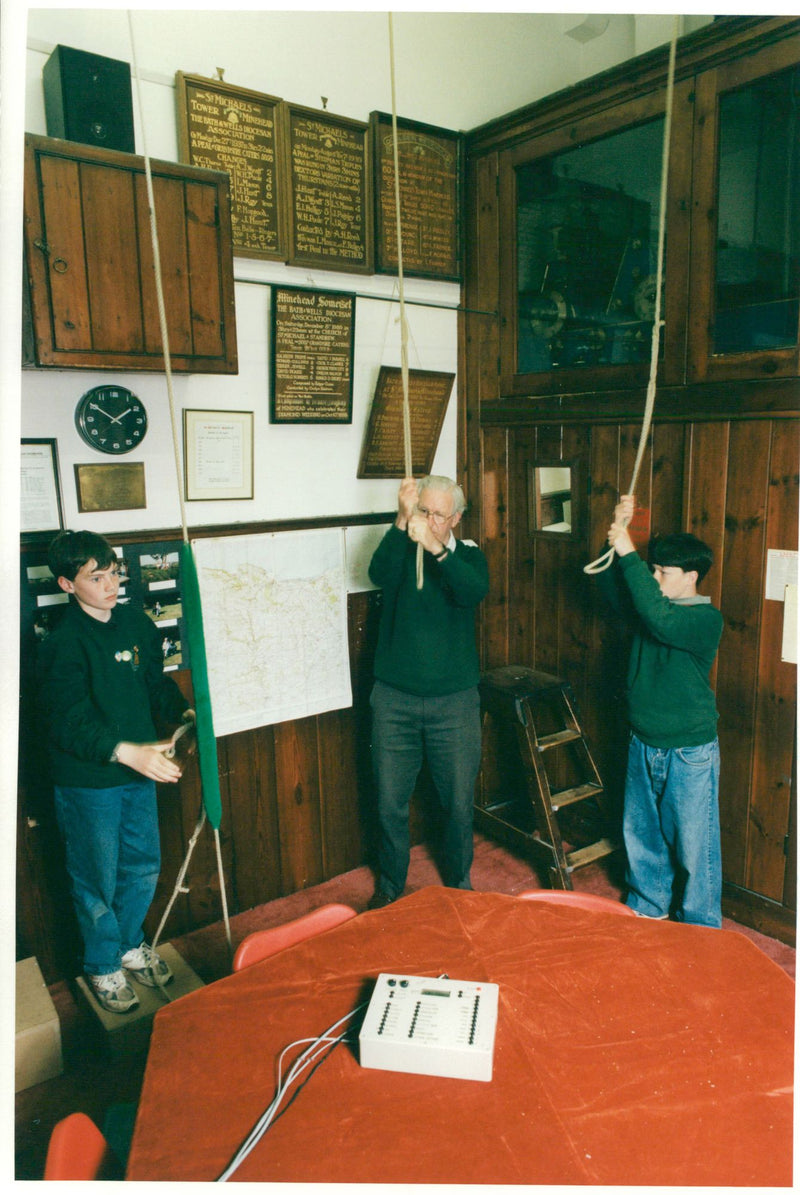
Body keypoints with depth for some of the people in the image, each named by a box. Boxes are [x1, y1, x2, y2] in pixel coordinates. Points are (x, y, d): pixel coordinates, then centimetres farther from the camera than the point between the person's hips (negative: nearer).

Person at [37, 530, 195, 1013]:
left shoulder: (138, 624, 1)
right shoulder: (63, 644, -18)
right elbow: (69, 723, -24)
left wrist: (185, 712, -5)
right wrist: (126, 752, -35)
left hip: (140, 773, 6)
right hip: (87, 781, -6)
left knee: (144, 867, 19)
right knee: (97, 880, 12)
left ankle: (131, 945, 45)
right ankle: (104, 967, 35)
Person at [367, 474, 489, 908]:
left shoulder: (468, 555, -1)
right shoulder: (398, 548, -1)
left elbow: (473, 591, -24)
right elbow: (379, 574, -24)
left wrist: (437, 547, -38)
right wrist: (402, 522, -36)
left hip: (454, 701, 0)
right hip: (394, 698, 0)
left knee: (459, 801, 10)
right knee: (390, 802, 9)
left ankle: (458, 880, 35)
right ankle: (390, 884, 32)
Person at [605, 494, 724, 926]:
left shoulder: (706, 618, -18)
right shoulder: (653, 605, 4)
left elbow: (660, 620, -36)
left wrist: (629, 554, -34)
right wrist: (617, 534, -12)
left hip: (690, 751, -7)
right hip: (644, 744, 7)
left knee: (693, 844, 6)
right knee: (640, 832, 19)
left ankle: (699, 932, 25)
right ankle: (647, 907, 39)